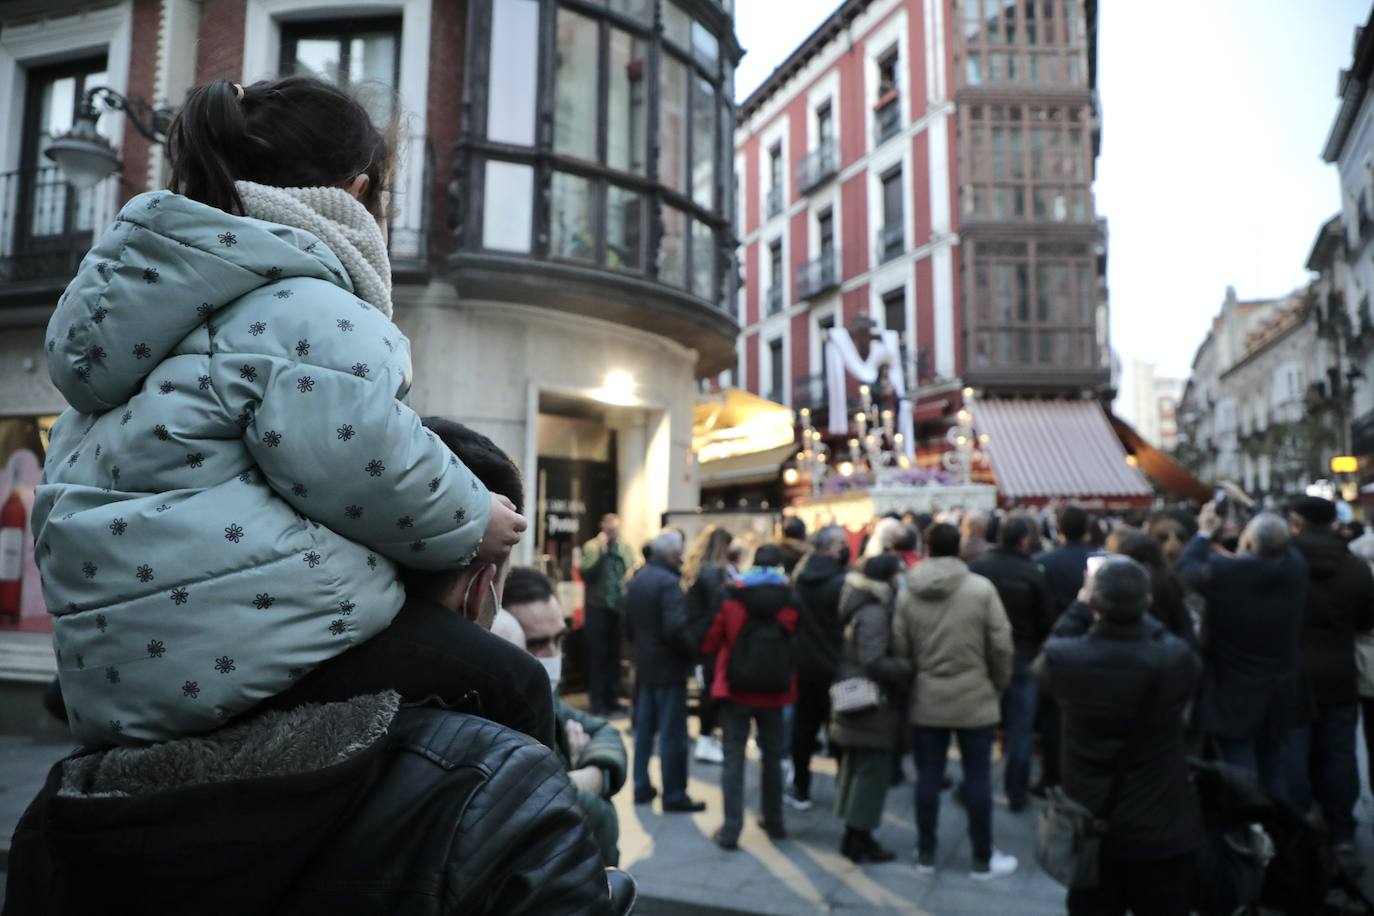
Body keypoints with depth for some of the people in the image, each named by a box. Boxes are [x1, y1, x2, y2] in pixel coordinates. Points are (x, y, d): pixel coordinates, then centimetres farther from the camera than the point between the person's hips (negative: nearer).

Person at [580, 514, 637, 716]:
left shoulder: (626, 548, 9)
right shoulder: (591, 547, -2)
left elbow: (632, 574, 15)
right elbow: (585, 574, -13)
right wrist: (601, 553, -19)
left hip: (619, 608, 4)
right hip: (598, 607, -4)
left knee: (614, 655, 10)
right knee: (597, 655, 0)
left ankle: (612, 700, 19)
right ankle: (597, 702, 7)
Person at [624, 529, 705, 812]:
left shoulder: (637, 580, 7)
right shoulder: (669, 582, -19)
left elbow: (628, 625, 12)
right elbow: (676, 628, -27)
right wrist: (692, 653, -12)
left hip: (644, 665, 8)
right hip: (669, 667, -8)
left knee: (644, 729, 16)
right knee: (672, 734, 1)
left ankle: (642, 787, 24)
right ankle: (674, 795, 8)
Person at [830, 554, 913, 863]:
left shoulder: (875, 608, 12)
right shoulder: (875, 613, -20)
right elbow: (874, 662, -27)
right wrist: (911, 667, -19)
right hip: (872, 705, -10)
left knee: (860, 769, 16)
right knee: (873, 771, -1)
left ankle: (855, 836, 25)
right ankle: (860, 839, 9)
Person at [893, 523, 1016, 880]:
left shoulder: (908, 593, -3)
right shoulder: (981, 588, -11)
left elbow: (899, 648, -1)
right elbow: (1001, 645, -9)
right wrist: (998, 684, 7)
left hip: (925, 700, 3)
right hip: (975, 698, -2)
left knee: (928, 777, 11)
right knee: (977, 778, 9)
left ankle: (926, 855, 21)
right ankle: (983, 860, 20)